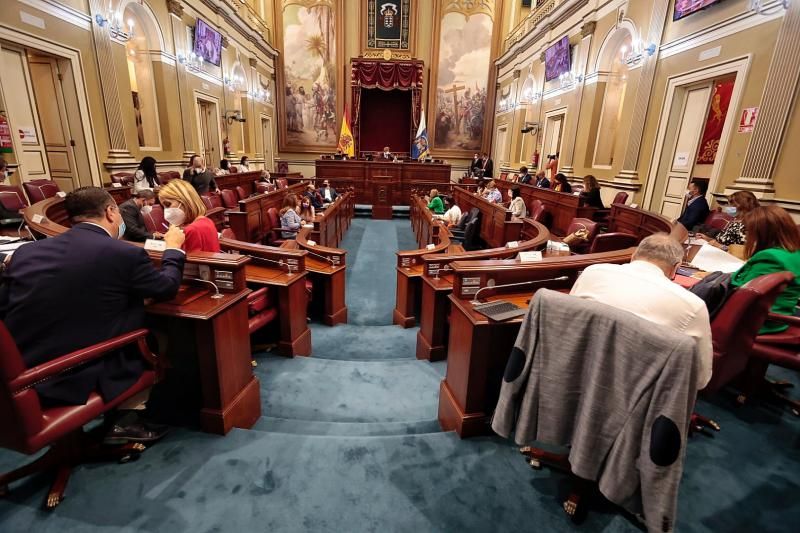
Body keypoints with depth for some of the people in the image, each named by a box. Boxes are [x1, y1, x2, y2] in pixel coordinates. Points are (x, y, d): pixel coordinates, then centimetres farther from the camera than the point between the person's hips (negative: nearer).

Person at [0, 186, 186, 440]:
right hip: (81, 380, -6)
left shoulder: (26, 251, 2)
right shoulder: (125, 254, -14)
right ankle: (118, 421, 30)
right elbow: (167, 287, 2)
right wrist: (173, 246, 18)